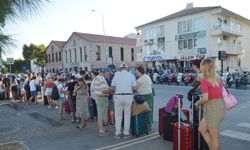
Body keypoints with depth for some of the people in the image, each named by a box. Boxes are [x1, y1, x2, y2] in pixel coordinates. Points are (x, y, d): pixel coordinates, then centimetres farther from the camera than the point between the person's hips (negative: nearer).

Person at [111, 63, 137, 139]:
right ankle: (126, 133, 15)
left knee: (118, 115, 10)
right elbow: (134, 88, -3)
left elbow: (112, 88, -1)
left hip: (118, 96, 0)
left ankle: (117, 133, 15)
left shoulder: (116, 75, 2)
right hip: (128, 96, 0)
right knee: (127, 115, 10)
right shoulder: (131, 75, 2)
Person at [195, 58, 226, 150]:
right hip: (220, 105, 8)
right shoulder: (218, 79, 7)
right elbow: (221, 94, 12)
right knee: (202, 129, 21)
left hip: (212, 108, -8)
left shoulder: (204, 80, -15)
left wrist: (198, 103, -3)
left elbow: (205, 98, -23)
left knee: (214, 136, 8)